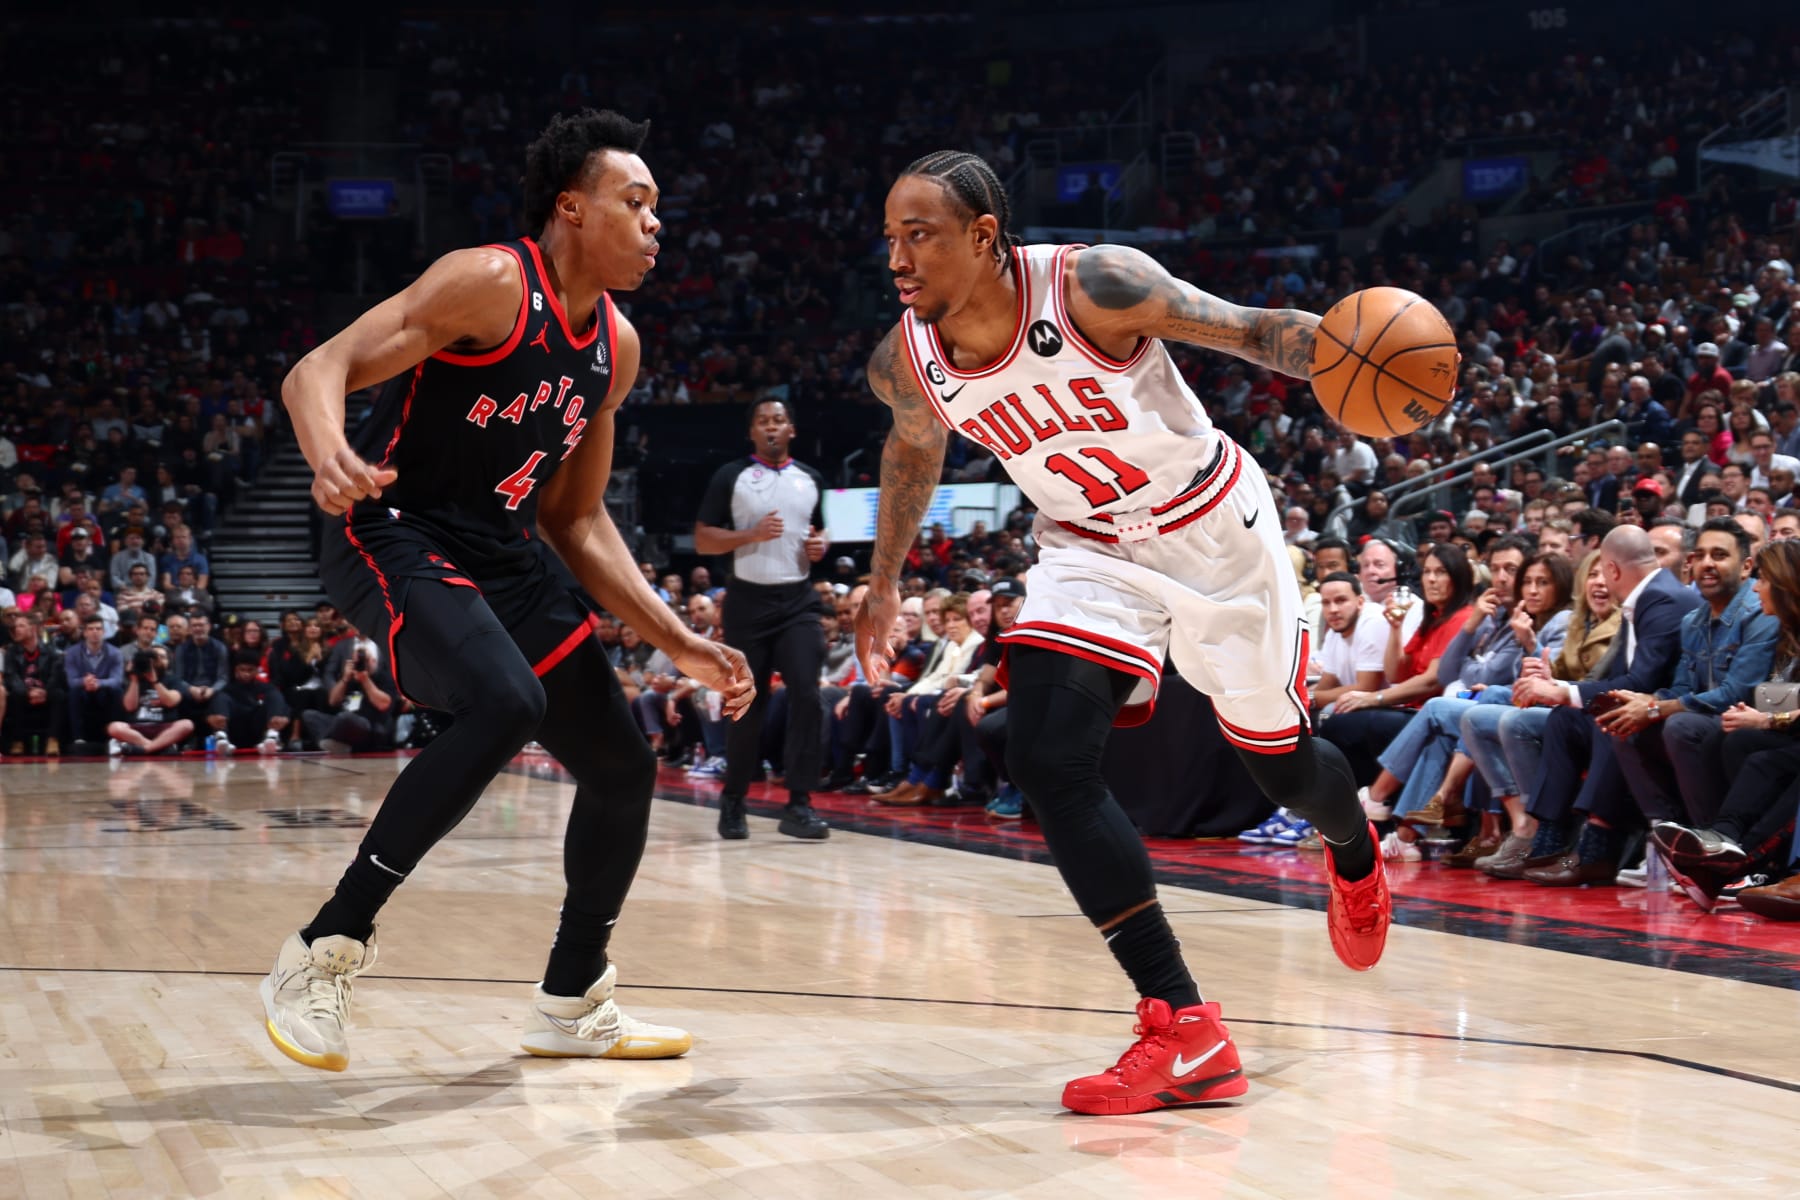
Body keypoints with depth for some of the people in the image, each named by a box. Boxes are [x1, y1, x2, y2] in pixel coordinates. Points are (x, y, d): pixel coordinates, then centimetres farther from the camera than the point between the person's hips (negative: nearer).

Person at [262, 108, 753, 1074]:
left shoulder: (615, 345, 9)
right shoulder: (491, 282, -15)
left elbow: (576, 519, 17)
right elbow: (318, 370, -22)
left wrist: (679, 642, 10)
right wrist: (331, 457, -45)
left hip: (502, 560, 9)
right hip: (395, 537, -9)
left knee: (623, 771, 8)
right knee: (506, 706, -34)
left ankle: (572, 1004, 27)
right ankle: (323, 952, -23)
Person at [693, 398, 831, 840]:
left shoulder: (811, 480, 10)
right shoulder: (731, 476, -1)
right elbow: (702, 539, -3)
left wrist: (820, 547, 2)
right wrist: (751, 535, -17)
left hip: (798, 600, 2)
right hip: (749, 600, -2)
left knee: (806, 696, -12)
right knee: (748, 705, 4)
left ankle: (799, 805, -11)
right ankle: (733, 801, 21)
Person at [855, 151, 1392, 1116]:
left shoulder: (1095, 287, -30)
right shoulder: (906, 364, -15)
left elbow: (1251, 330, -24)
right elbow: (914, 448, 8)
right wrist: (884, 583, 18)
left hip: (1212, 529, -3)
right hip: (1089, 548, 3)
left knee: (1277, 763, 11)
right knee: (1045, 762, -20)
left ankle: (1352, 849, 52)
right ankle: (1185, 1033, -17)